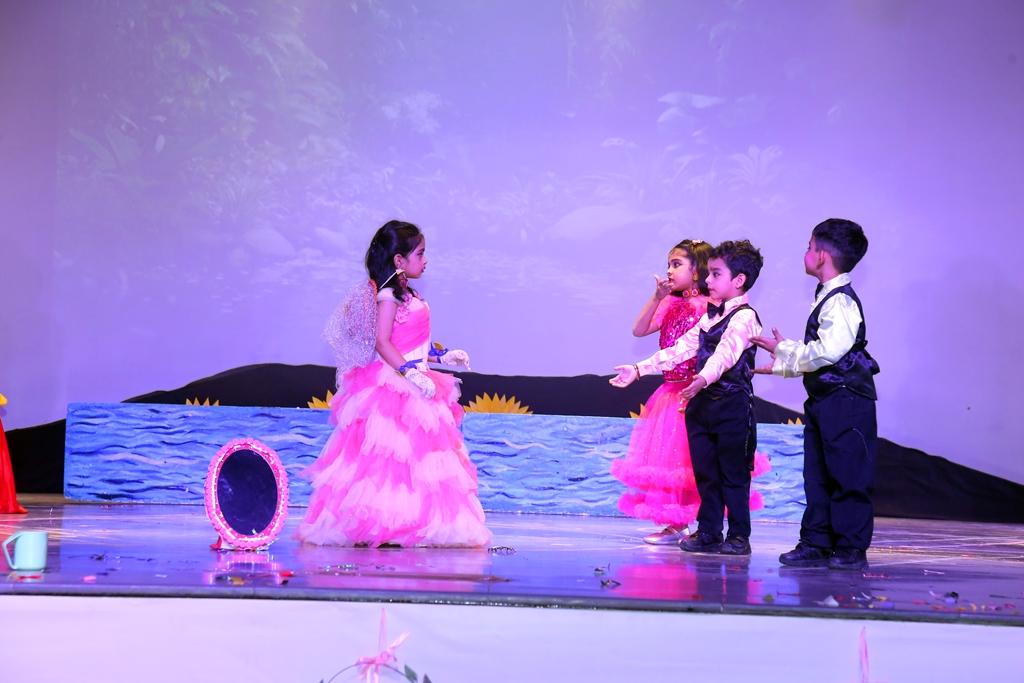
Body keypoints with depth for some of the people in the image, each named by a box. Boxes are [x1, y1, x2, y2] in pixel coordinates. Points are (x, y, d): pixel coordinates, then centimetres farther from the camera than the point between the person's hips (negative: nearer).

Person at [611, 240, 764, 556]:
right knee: (704, 471, 11)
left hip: (733, 403, -8)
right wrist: (639, 369, 10)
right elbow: (680, 349, 16)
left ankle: (739, 536, 7)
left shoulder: (744, 317, -12)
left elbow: (725, 353, -29)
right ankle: (708, 533, 18)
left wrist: (703, 378, -47)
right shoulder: (710, 315, 16)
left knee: (733, 473, -1)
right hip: (703, 401, 8)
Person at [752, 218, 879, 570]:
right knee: (817, 475, 12)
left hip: (846, 400, -10)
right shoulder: (827, 297, 16)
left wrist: (785, 351, -13)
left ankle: (851, 548, 1)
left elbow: (829, 350, -26)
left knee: (847, 475, -4)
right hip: (824, 399, 10)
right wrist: (782, 363, 23)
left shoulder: (840, 302, -16)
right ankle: (816, 543, 17)